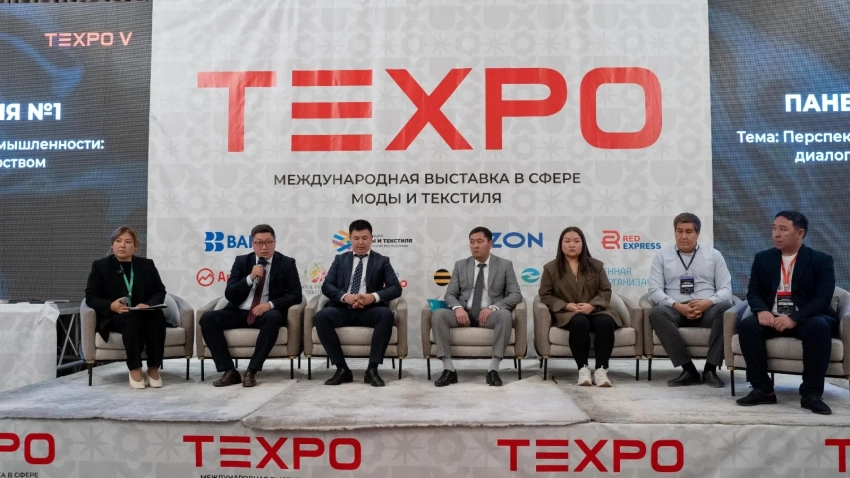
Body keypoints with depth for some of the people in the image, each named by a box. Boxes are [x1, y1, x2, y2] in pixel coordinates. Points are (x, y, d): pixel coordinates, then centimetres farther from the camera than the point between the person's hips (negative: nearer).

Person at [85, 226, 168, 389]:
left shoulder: (147, 265, 13)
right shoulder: (100, 266, 7)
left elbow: (160, 291, 8)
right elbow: (91, 297, 1)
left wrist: (149, 304, -15)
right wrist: (110, 305, -21)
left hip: (144, 314, 2)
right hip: (113, 317, -2)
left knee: (157, 317, -33)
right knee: (132, 320, -37)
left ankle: (154, 368, -25)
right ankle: (135, 369, -28)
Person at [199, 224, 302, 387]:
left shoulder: (287, 263, 3)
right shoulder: (241, 261, 9)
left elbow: (295, 295, -4)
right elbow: (229, 294, 1)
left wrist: (270, 304, -19)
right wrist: (250, 278, -15)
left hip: (266, 313, -3)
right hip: (239, 313, 3)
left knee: (273, 318, -38)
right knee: (207, 318, -21)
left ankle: (251, 371, -29)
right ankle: (229, 371, -21)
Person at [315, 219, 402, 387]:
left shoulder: (382, 261, 12)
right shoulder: (340, 259, 17)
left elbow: (396, 288, 1)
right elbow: (326, 286, 5)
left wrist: (374, 296, -18)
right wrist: (345, 297, -15)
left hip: (369, 310, -1)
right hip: (343, 309, 2)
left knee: (386, 314, -34)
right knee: (321, 316, -29)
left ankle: (372, 369, -25)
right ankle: (342, 369, -19)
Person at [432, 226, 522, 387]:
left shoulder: (505, 265, 7)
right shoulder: (460, 265, 12)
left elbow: (516, 295, -2)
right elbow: (450, 294, 7)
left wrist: (493, 308, -19)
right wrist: (457, 308, -17)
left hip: (490, 314, -2)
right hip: (464, 313, 2)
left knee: (505, 315, -35)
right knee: (438, 314, -27)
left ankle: (493, 369, -29)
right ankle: (449, 369, -24)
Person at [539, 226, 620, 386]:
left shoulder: (596, 265, 15)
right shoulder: (551, 268, 10)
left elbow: (605, 291, 8)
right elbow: (545, 295, 5)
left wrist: (592, 305, -13)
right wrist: (566, 305, -11)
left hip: (595, 311, 2)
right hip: (568, 313, -2)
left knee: (606, 322, -33)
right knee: (580, 322, -38)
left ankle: (601, 369, -30)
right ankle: (583, 369, -28)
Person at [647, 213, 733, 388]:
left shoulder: (714, 255, 15)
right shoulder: (662, 256, 12)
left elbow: (726, 289, 6)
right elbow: (655, 291, 2)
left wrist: (707, 303, -15)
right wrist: (677, 306, -16)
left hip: (707, 309, 1)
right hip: (675, 310, 0)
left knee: (725, 308, -33)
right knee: (657, 313, -33)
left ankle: (710, 369, -26)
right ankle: (689, 370, -29)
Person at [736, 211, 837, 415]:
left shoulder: (821, 260, -1)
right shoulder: (762, 258, 9)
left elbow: (823, 298, -12)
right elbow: (753, 292, 6)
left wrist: (795, 318, -27)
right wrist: (761, 311, -19)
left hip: (806, 319, -2)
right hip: (772, 318, 3)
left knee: (819, 326, -37)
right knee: (747, 324, -28)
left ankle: (811, 393, -25)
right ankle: (763, 389, -20)